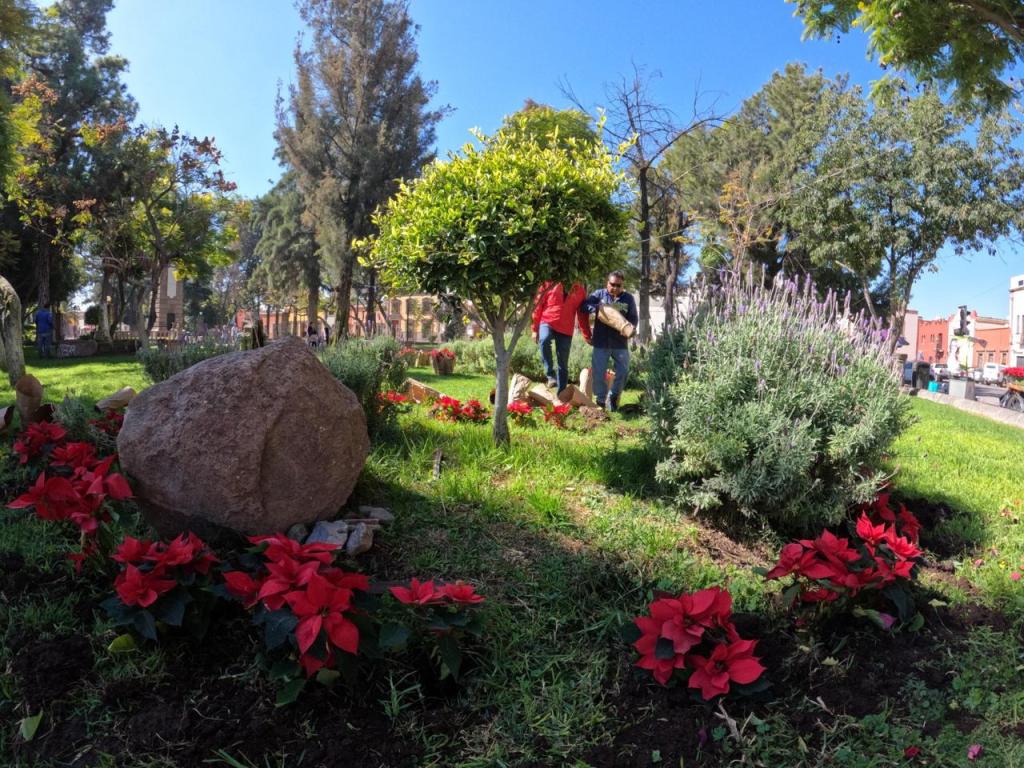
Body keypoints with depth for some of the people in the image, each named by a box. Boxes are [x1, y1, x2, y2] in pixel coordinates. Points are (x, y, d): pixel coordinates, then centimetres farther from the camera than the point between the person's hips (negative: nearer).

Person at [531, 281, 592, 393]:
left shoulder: (579, 290, 6)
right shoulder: (549, 284, 0)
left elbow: (583, 314, 11)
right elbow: (538, 305, 2)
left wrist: (587, 335, 12)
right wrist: (535, 329, -1)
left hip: (566, 330, 2)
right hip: (547, 323, -2)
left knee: (563, 365, 4)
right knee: (544, 340, -36)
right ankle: (550, 375, -27)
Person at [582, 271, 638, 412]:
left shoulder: (628, 298, 4)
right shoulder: (599, 294, 1)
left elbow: (634, 319, 4)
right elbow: (584, 305, -6)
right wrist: (598, 307, -24)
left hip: (620, 343, 1)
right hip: (601, 342, -1)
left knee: (623, 371, 3)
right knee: (599, 372, 1)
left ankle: (613, 397, 23)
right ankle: (601, 401, 15)